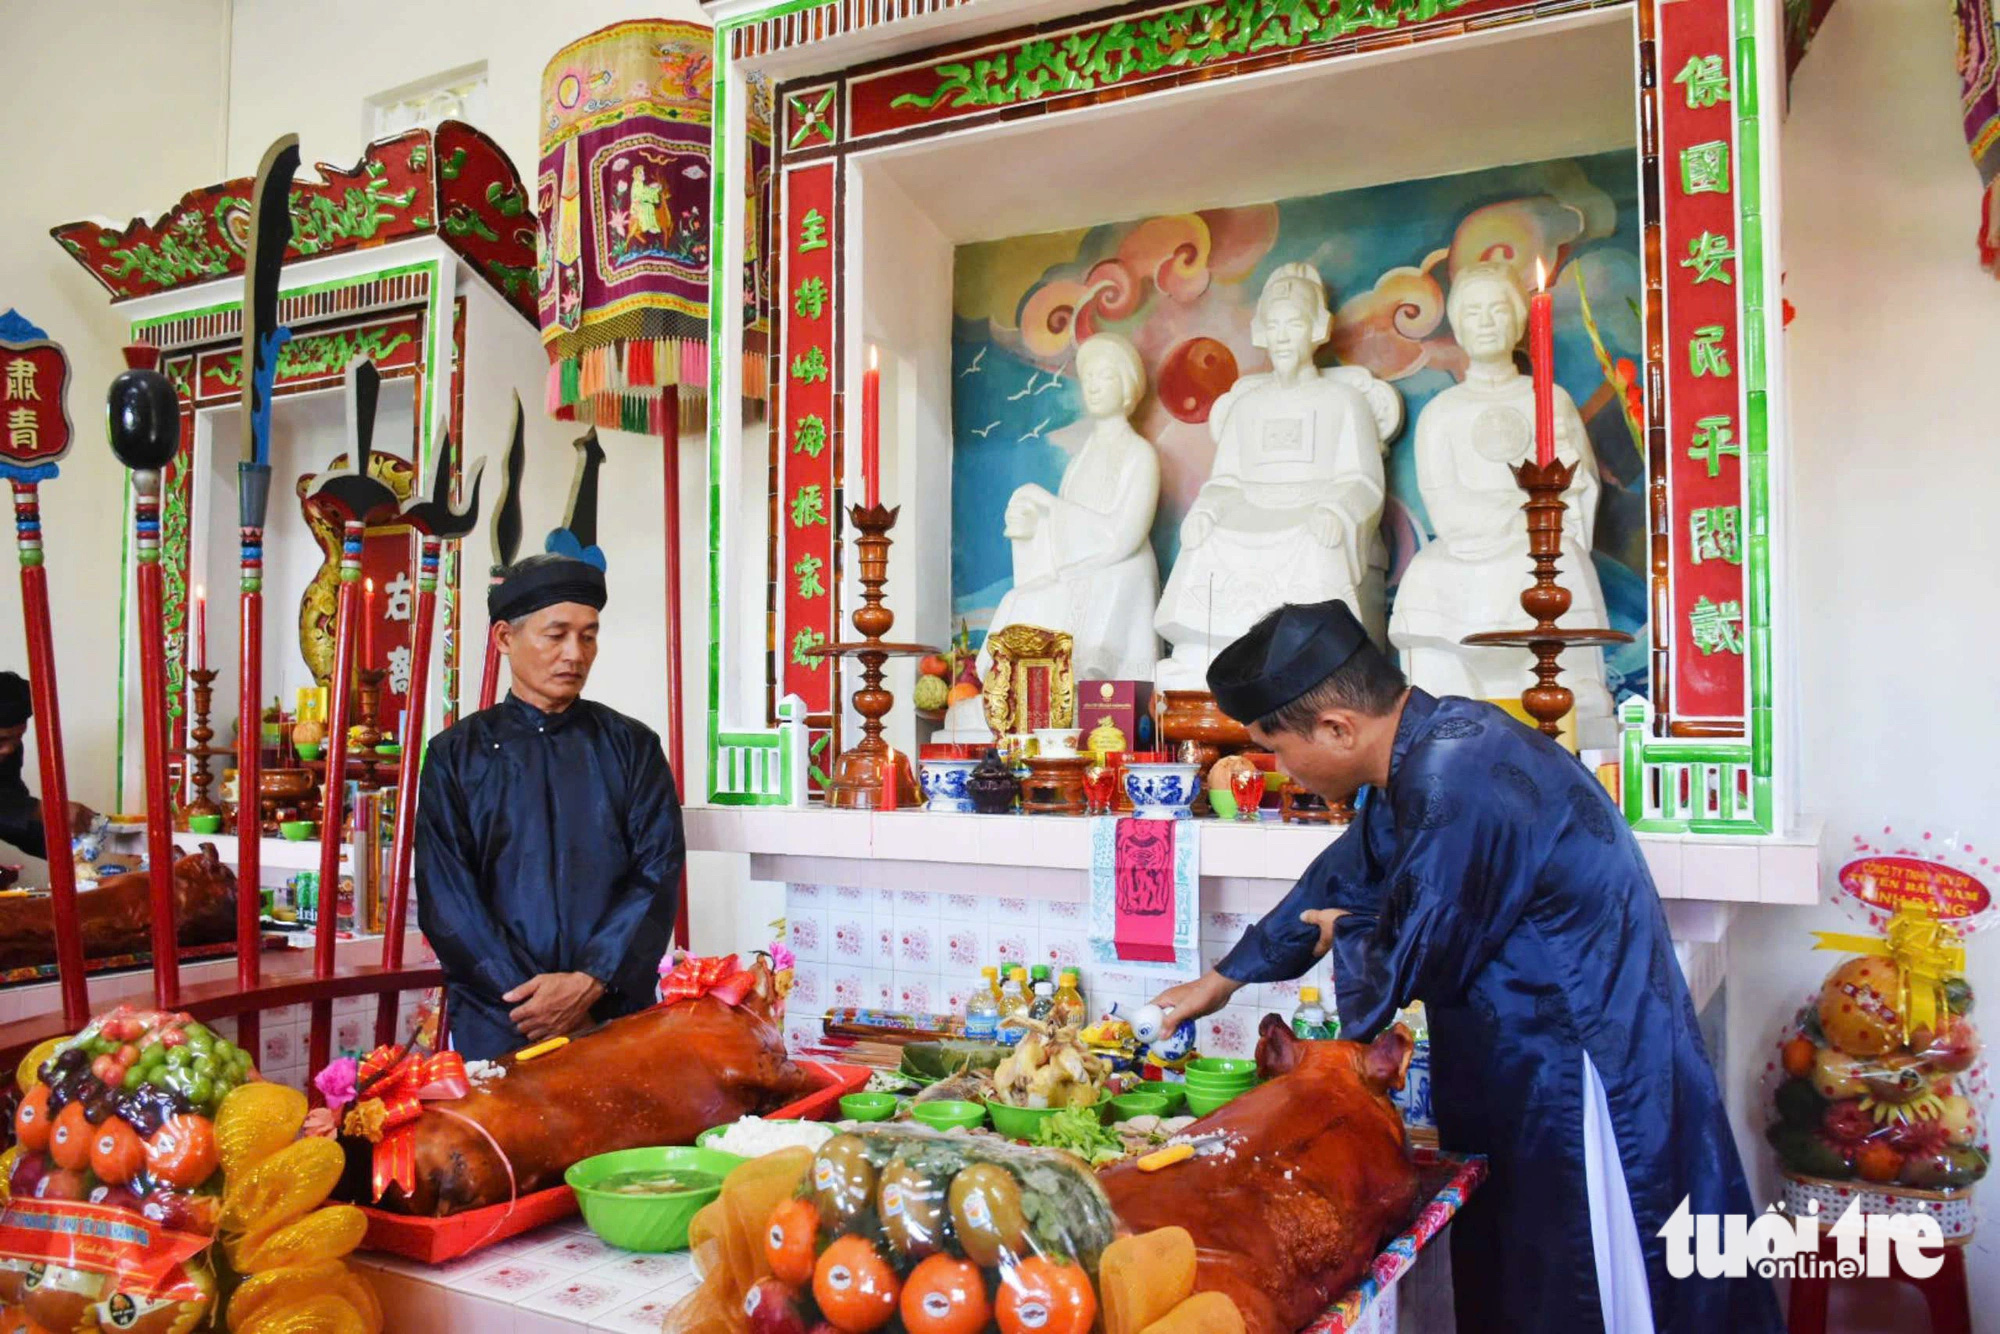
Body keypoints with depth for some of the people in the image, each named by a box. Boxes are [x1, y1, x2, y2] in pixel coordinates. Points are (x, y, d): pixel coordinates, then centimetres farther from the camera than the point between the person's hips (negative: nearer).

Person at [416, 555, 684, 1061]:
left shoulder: (632, 746, 8)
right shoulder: (457, 753, 6)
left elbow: (659, 874, -2)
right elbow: (445, 897, -2)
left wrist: (589, 982, -15)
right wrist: (528, 995, -13)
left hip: (619, 1013, 1)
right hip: (497, 1018, 0)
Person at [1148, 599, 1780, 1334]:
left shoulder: (1459, 790, -29)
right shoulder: (1432, 743, 2)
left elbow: (1408, 967, -19)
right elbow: (1349, 876, 16)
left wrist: (1345, 939, 5)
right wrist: (1222, 980, 25)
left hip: (1585, 1084, -9)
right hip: (1530, 1078, 9)